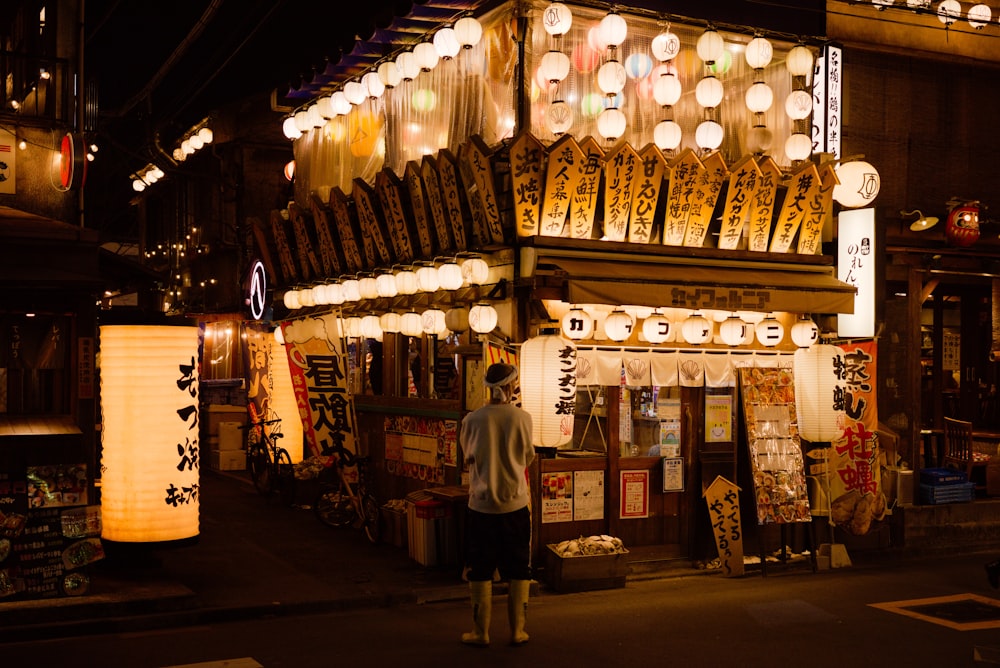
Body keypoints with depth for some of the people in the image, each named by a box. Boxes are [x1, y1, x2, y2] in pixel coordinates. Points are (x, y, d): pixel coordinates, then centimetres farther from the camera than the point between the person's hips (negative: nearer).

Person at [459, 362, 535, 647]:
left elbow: (468, 457, 5)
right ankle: (517, 631, 18)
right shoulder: (522, 417, -8)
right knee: (518, 570, 12)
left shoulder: (473, 419, -8)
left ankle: (481, 632, 16)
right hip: (515, 503, 0)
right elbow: (528, 457, 5)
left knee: (481, 570, 10)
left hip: (482, 504, 0)